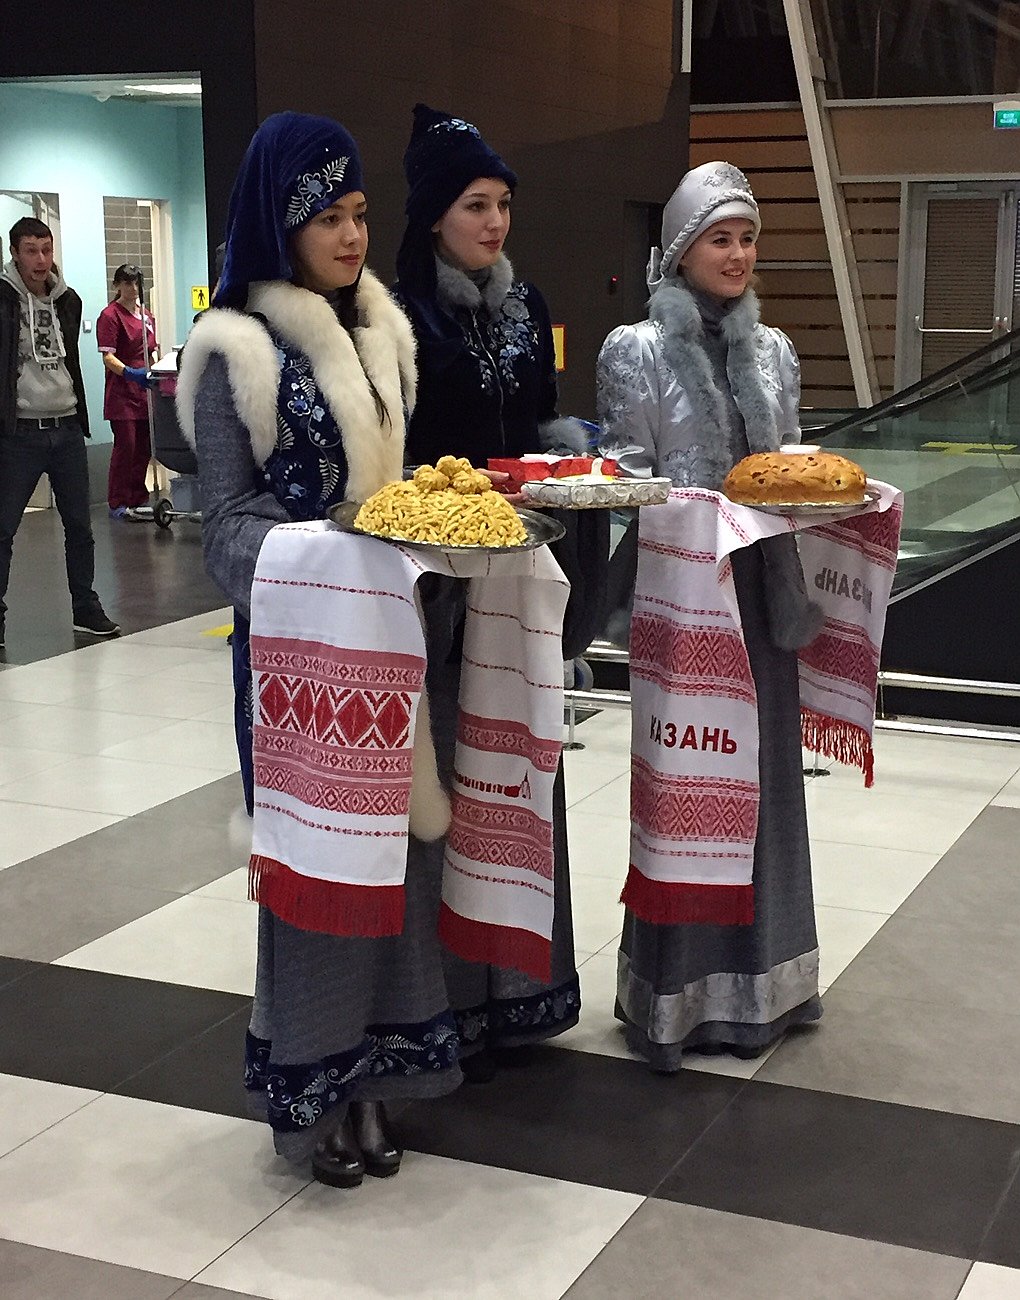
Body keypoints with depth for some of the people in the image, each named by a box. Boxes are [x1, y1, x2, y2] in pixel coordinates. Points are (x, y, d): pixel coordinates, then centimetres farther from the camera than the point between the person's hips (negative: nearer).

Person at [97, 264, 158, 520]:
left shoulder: (146, 315, 16)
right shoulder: (110, 315, -7)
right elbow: (108, 357, -14)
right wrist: (130, 373, -29)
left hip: (145, 391, 7)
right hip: (121, 393, -7)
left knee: (144, 446, 7)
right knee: (125, 446, -7)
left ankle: (137, 500, 17)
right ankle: (118, 505, -1)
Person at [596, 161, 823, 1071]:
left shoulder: (773, 350, 12)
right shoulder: (636, 350, -3)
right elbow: (628, 475, -6)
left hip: (764, 584, 5)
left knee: (764, 768, 10)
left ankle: (757, 974, 24)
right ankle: (681, 988, 12)